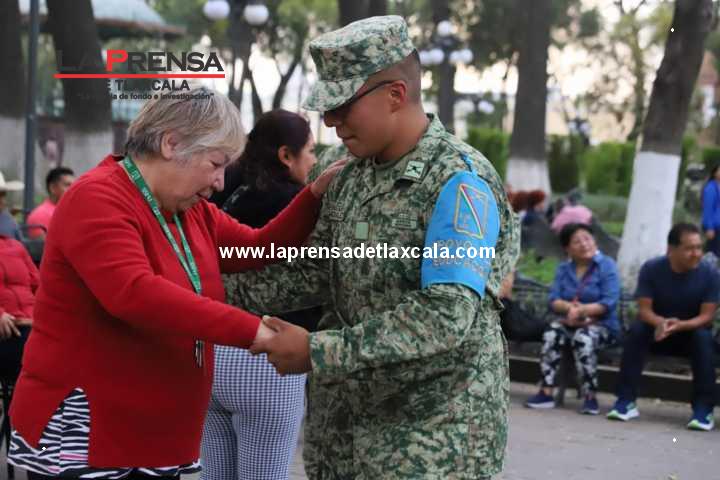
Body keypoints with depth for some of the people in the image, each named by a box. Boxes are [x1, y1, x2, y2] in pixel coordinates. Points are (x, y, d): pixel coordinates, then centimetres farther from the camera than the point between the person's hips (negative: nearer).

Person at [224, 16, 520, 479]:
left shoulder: (460, 182, -17)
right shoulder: (345, 166, 4)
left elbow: (445, 317, -23)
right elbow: (316, 272, 11)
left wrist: (318, 352, -24)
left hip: (435, 433, -6)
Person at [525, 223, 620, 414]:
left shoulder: (607, 266, -1)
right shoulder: (563, 269, 14)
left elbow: (609, 303, -11)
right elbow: (554, 301, 1)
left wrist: (581, 310, -22)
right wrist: (569, 307, -21)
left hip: (601, 324, -4)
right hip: (568, 322, 4)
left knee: (583, 338, -36)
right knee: (552, 334, -29)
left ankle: (590, 397, -30)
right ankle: (546, 392, -30)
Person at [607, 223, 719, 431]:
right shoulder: (651, 269, -14)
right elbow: (644, 309, -17)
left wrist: (680, 325, -39)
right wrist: (660, 322, -40)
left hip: (692, 330, -1)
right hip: (658, 330, 1)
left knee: (703, 337, -33)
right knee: (636, 330, -29)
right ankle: (626, 401, -28)